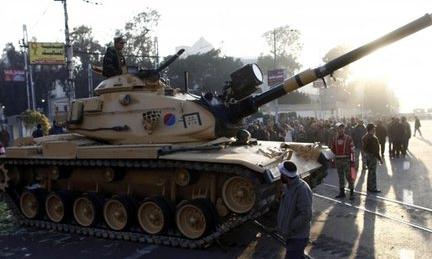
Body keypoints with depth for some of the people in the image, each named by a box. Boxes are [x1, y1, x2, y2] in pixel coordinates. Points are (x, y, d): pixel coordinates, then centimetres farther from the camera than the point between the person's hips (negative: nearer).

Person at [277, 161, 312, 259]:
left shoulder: (302, 189, -27)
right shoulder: (287, 186, 2)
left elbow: (306, 215, -28)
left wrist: (289, 229, -22)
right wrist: (281, 225, 9)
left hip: (298, 237, -9)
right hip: (291, 235, 9)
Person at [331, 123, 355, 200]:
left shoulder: (348, 138, -3)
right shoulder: (334, 139, 7)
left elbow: (352, 150, -4)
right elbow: (333, 149, 16)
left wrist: (352, 160, -7)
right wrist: (333, 158, 9)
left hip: (346, 160, -4)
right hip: (337, 160, 4)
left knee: (348, 176, -4)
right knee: (340, 176, 12)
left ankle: (352, 193, 4)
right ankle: (342, 192, 21)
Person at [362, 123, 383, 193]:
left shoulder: (365, 137, 8)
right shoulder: (373, 138, -21)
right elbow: (375, 150, -22)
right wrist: (379, 158, -18)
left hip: (366, 155, 10)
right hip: (372, 156, -9)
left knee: (370, 171, 20)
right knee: (373, 172, -1)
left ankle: (369, 187, 29)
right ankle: (373, 188, 5)